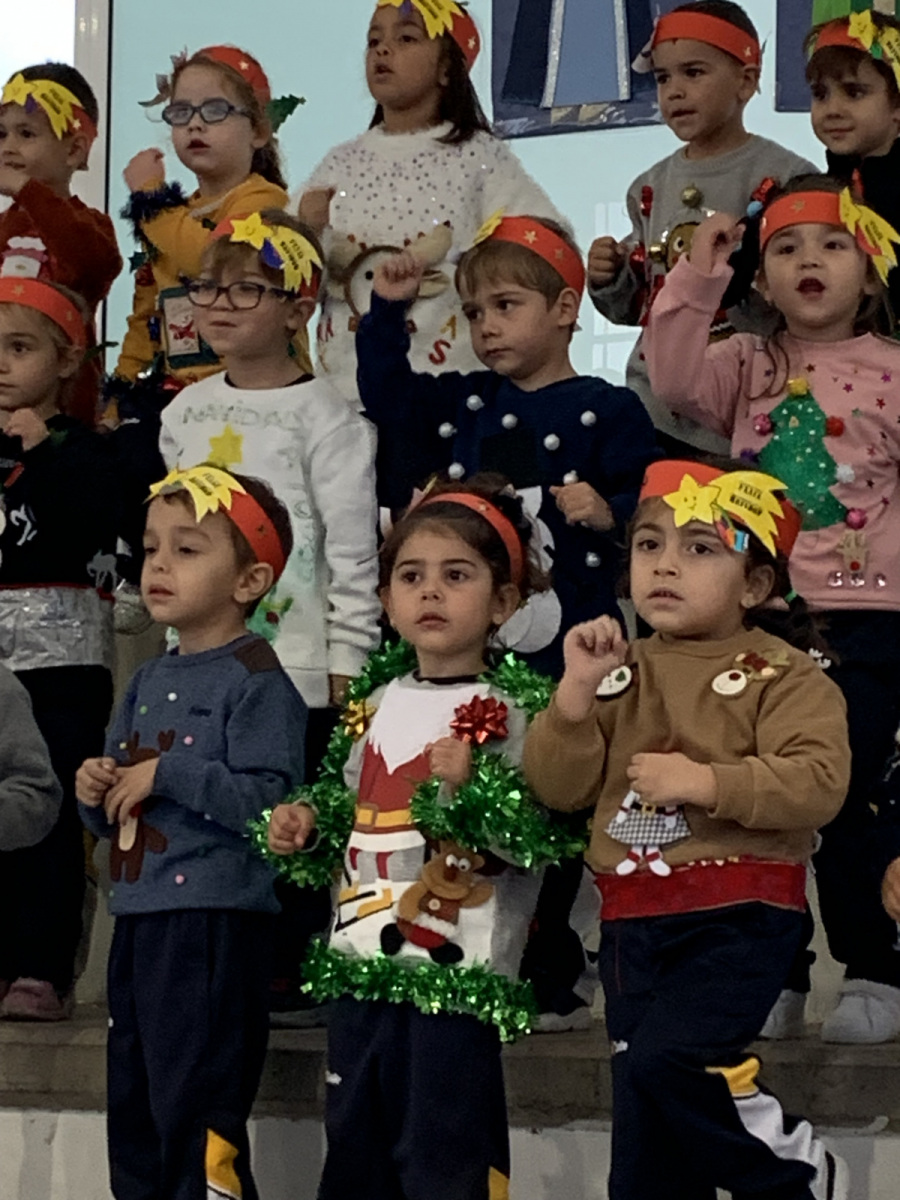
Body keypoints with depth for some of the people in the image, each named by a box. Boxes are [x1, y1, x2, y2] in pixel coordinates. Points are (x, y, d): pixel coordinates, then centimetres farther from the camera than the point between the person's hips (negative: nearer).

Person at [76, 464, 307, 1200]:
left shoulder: (257, 682, -10)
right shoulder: (148, 682, 15)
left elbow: (270, 802, -22)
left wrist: (168, 775, -19)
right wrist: (97, 793, 0)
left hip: (215, 924, -9)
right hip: (137, 917, 9)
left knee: (197, 1116, -4)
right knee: (133, 1107, 16)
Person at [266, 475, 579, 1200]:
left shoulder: (513, 709, -8)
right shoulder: (376, 701, 12)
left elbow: (542, 838, -14)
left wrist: (468, 788, -27)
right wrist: (307, 824, 6)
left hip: (454, 974, -7)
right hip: (361, 960, 7)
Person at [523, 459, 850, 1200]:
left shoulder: (780, 676, -3)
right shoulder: (622, 672, 10)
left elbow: (819, 783, -17)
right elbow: (558, 788, 5)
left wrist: (705, 782, -24)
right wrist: (577, 692, -9)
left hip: (739, 915, -5)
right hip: (634, 921, 6)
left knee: (665, 1060, -23)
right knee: (647, 1125, 9)